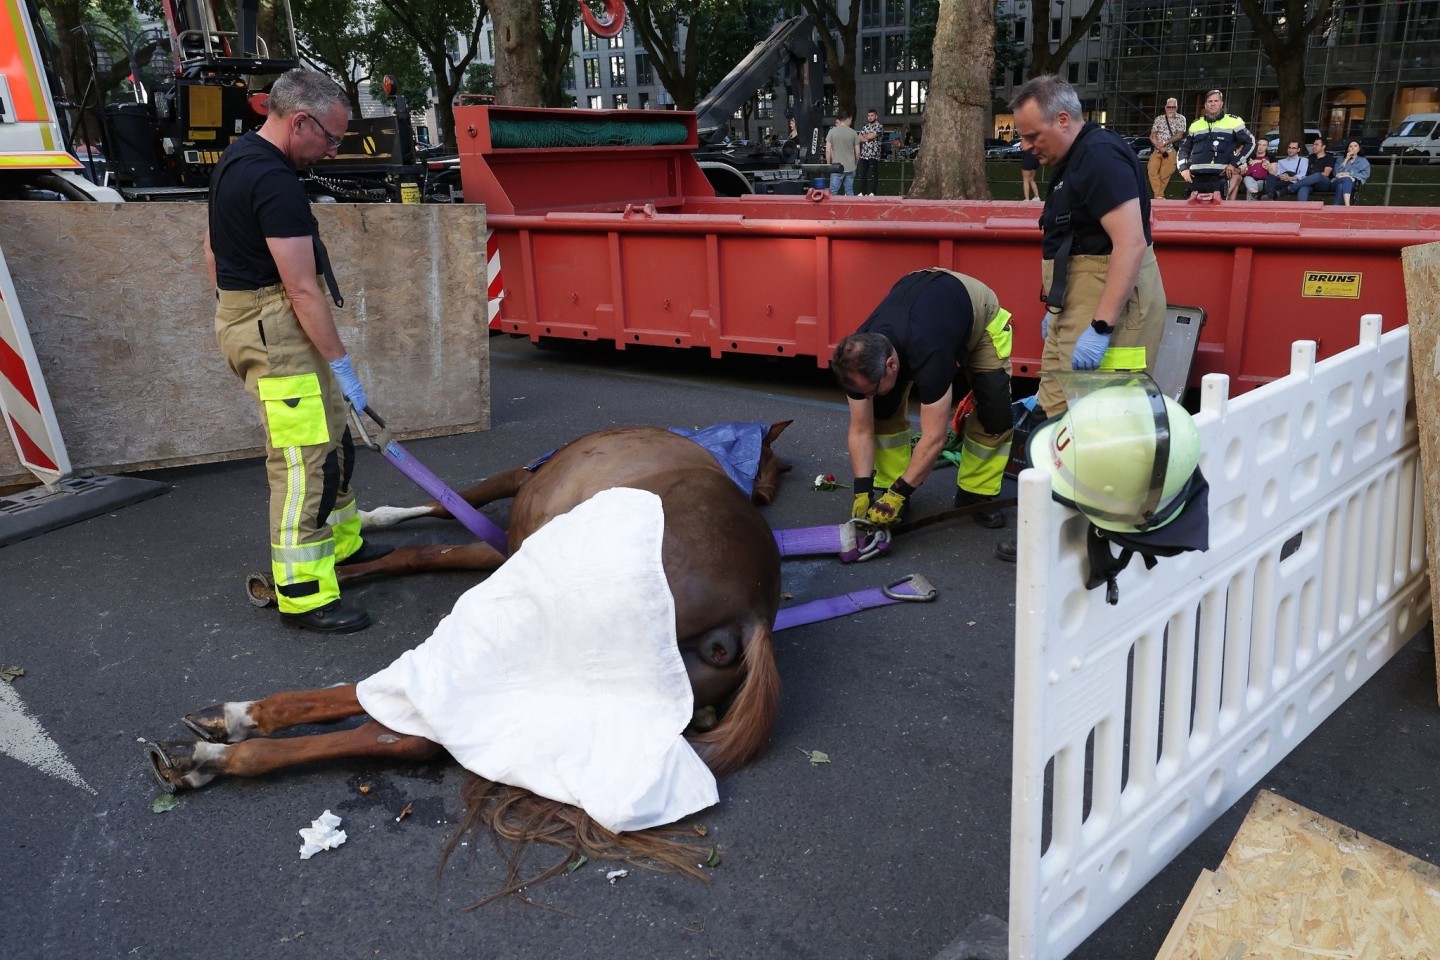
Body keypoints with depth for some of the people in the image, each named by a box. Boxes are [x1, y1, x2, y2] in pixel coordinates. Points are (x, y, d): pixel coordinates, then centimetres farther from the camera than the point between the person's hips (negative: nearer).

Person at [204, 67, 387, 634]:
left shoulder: (236, 158, 13)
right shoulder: (276, 184, -20)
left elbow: (213, 248, 22)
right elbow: (303, 290, -22)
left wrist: (234, 312, 28)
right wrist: (342, 367, -17)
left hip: (243, 316, 11)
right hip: (275, 331, -11)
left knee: (332, 438, 19)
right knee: (303, 460, -9)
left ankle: (341, 541, 34)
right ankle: (304, 597, -4)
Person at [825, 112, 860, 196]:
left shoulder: (832, 131, -3)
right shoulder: (853, 133, 0)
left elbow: (828, 150, -5)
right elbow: (857, 152, 2)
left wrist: (829, 164, 8)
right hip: (850, 167, 2)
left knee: (833, 192, 1)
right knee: (850, 192, 7)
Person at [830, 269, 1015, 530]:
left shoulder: (928, 355, -47)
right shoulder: (859, 356, -30)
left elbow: (933, 438, -40)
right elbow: (860, 431, -20)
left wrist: (898, 494, -37)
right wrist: (863, 492, -27)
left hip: (979, 312, -4)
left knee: (995, 410, -20)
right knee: (884, 407, -13)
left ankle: (975, 494, -2)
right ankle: (890, 488, 2)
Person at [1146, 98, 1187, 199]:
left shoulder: (1181, 118, 4)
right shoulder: (1159, 119, 10)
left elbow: (1179, 135, -3)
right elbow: (1152, 135, 6)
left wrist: (1165, 143, -13)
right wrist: (1159, 146, -11)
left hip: (1171, 151, -2)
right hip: (1157, 150, 2)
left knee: (1165, 174, -9)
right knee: (1152, 170, -15)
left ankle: (1158, 196, 1)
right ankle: (1159, 196, -16)